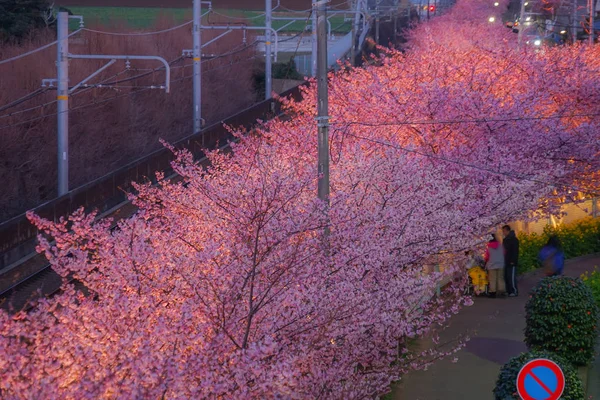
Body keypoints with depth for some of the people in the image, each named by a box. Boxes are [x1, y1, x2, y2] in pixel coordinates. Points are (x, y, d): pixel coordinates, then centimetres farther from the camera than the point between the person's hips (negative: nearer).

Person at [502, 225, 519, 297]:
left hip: (511, 263, -9)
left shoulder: (514, 239, -9)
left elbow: (515, 251, -14)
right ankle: (508, 291, 10)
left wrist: (513, 261, -19)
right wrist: (504, 261, 16)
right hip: (506, 262, 9)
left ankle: (514, 291, -6)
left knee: (511, 277, -9)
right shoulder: (505, 240, 18)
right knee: (506, 277, 7)